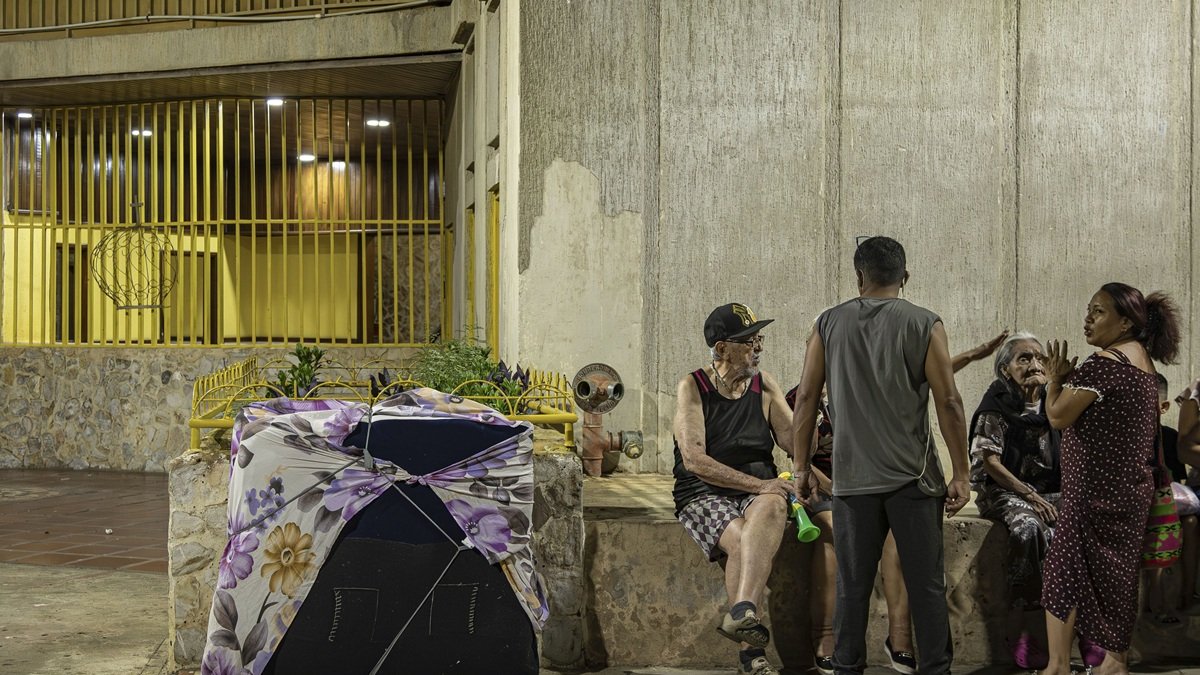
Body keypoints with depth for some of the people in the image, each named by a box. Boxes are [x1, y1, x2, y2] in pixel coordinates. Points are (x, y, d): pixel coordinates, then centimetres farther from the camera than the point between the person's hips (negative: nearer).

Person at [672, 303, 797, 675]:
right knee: (741, 541, -33)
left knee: (773, 505, -35)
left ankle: (742, 613, -49)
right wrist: (758, 484, -19)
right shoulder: (693, 387, -1)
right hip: (704, 494, -2)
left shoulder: (763, 385, 11)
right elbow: (694, 460, -13)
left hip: (760, 491, 2)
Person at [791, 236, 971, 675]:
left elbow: (806, 399, 4)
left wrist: (801, 467, 11)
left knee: (852, 585, 8)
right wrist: (961, 474, 0)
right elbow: (948, 403, -5)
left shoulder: (829, 324, 5)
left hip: (852, 477, 2)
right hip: (912, 477, -2)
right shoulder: (924, 325, -1)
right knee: (926, 585, 5)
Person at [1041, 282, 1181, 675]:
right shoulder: (1142, 361, 13)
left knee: (1067, 569, -5)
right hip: (1132, 486, 9)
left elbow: (1058, 416, -15)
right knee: (1115, 570, 13)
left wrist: (1055, 378, -3)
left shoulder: (1106, 362, -17)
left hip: (1096, 488, -9)